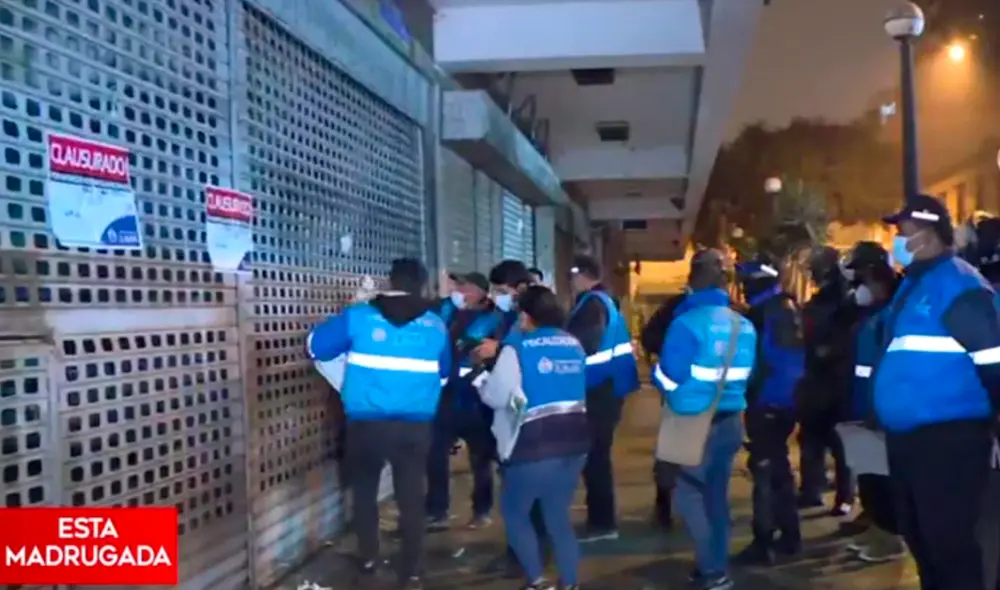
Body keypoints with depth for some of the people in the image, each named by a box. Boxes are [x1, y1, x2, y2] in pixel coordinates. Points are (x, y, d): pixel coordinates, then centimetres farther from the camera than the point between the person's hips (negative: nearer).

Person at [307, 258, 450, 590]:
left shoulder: (358, 316, -6)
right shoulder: (435, 325, 3)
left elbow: (315, 347, 2)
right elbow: (443, 375, 14)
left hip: (366, 424, -1)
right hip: (416, 425, 1)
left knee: (365, 493, 19)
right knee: (411, 498, 12)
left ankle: (368, 562, 26)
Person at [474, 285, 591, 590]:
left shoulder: (518, 347, -9)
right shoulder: (574, 344, 9)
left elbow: (495, 397, -8)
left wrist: (480, 381, 14)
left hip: (536, 445, -6)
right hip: (574, 441, 6)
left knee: (513, 510, 12)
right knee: (558, 514, 17)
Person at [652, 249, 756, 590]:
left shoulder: (686, 323, -19)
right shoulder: (744, 326, 3)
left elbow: (668, 379, -16)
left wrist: (656, 372, 4)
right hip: (730, 422, 7)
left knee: (690, 494, 4)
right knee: (716, 495, 16)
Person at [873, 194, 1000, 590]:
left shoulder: (958, 283, -13)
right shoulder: (913, 285, 16)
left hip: (947, 436, -10)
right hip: (907, 435, 10)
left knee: (948, 540, -5)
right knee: (919, 535, 19)